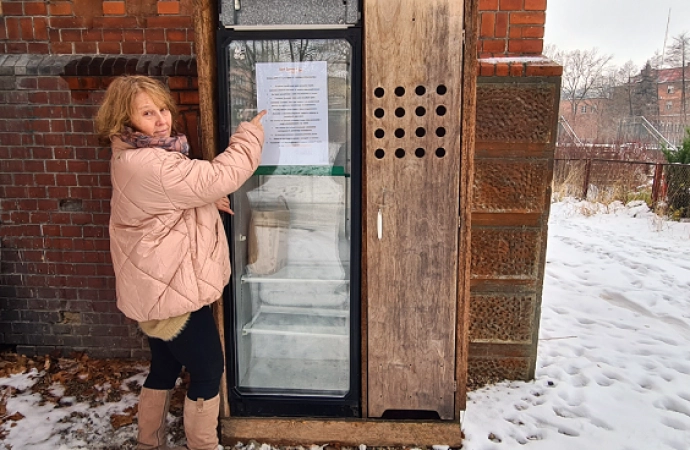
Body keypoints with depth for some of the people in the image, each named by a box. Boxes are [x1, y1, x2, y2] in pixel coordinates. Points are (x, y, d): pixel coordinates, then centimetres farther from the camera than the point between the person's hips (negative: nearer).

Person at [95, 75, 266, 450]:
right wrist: (251, 133, -13)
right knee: (208, 370, 6)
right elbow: (219, 177, -28)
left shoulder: (137, 158, 9)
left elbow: (174, 195, 23)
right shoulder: (149, 165, -26)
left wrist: (207, 199, 3)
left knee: (165, 367, 24)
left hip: (157, 285, 11)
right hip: (170, 288, -10)